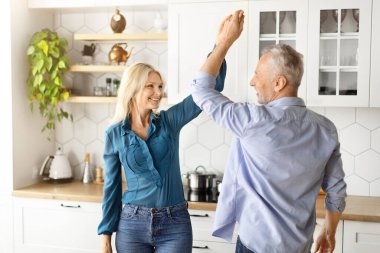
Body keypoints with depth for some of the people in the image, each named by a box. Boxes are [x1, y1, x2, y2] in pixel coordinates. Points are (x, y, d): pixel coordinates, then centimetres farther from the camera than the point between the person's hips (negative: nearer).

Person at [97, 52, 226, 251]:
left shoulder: (169, 121, -1)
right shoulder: (114, 134, -1)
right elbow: (111, 187, 4)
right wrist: (106, 236, 4)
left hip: (175, 225, 0)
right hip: (132, 224, 0)